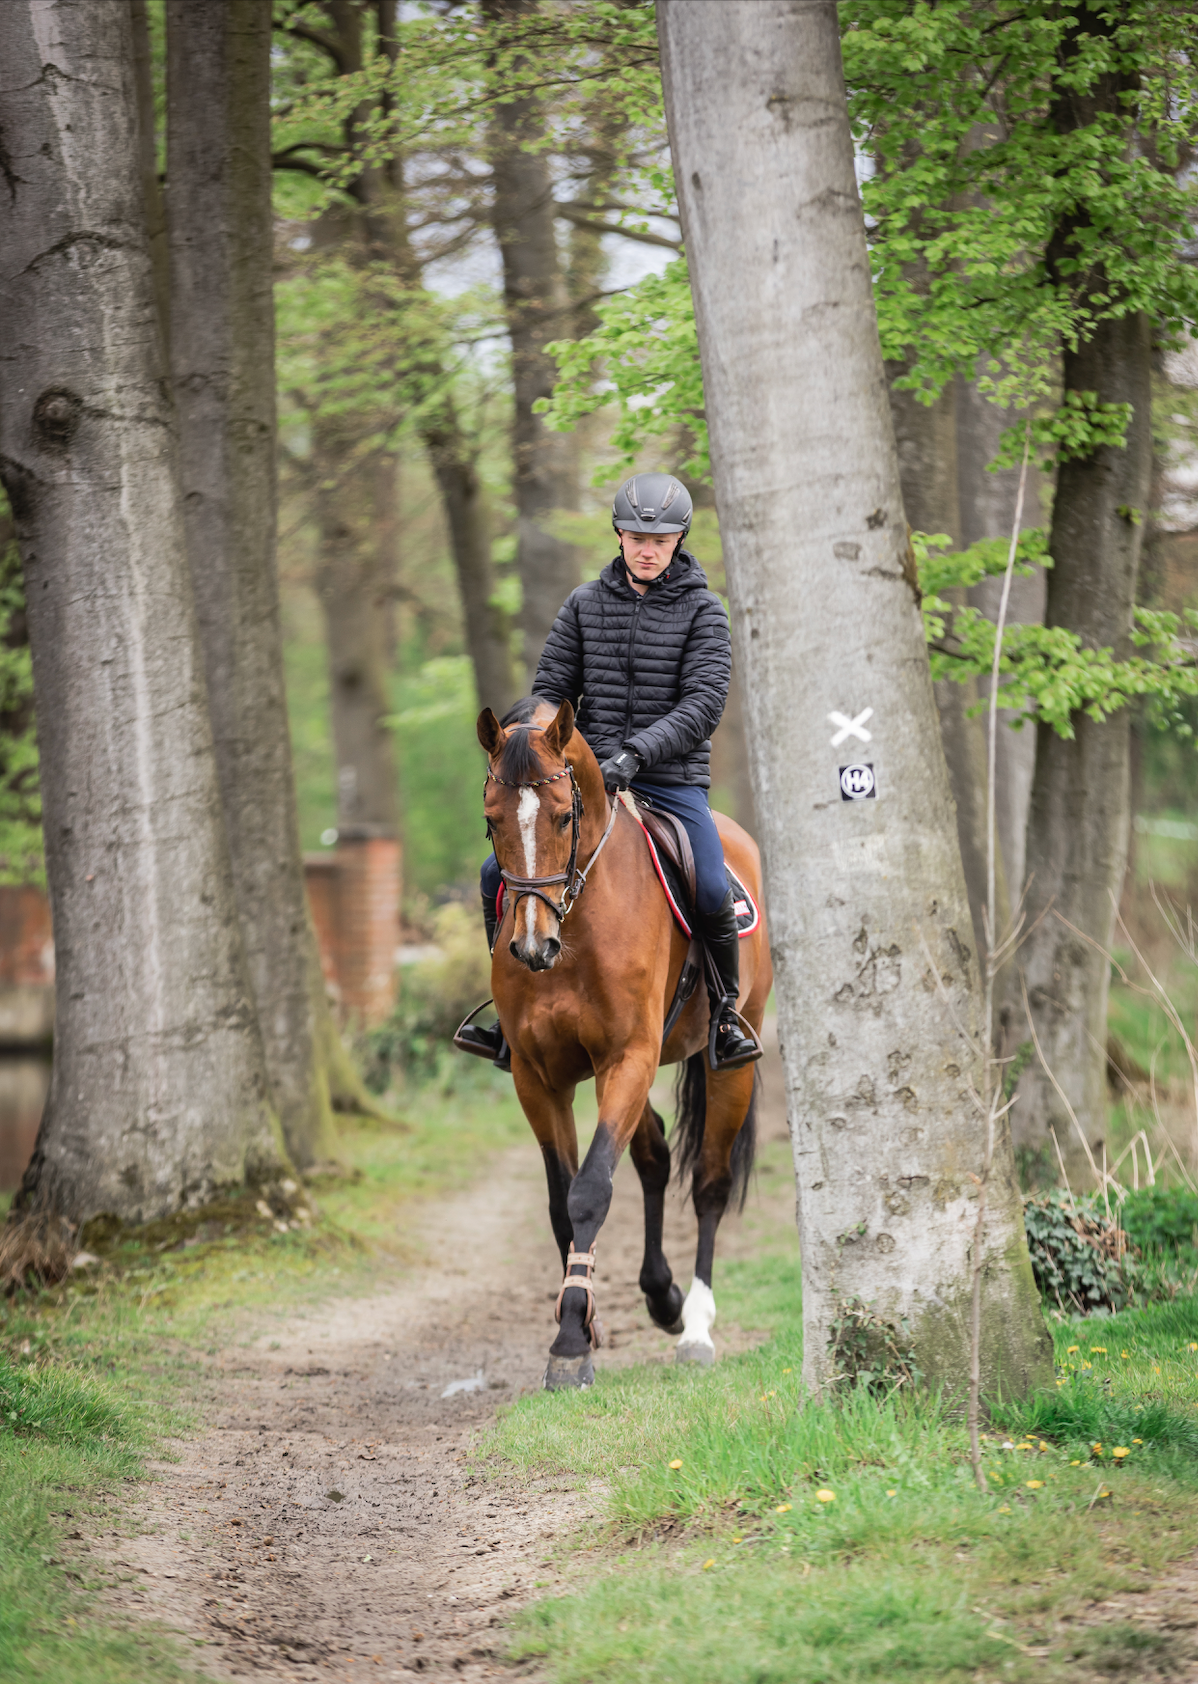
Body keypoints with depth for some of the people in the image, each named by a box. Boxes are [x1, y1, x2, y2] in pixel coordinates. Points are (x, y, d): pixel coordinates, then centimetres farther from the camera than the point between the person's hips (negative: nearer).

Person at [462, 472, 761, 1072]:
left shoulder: (702, 611, -2)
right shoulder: (586, 604, 7)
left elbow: (704, 704, -12)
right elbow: (551, 689, 9)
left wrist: (637, 752, -25)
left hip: (672, 780, -3)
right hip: (587, 775, 3)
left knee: (712, 895, -23)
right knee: (499, 875, -10)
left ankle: (726, 1008, 4)